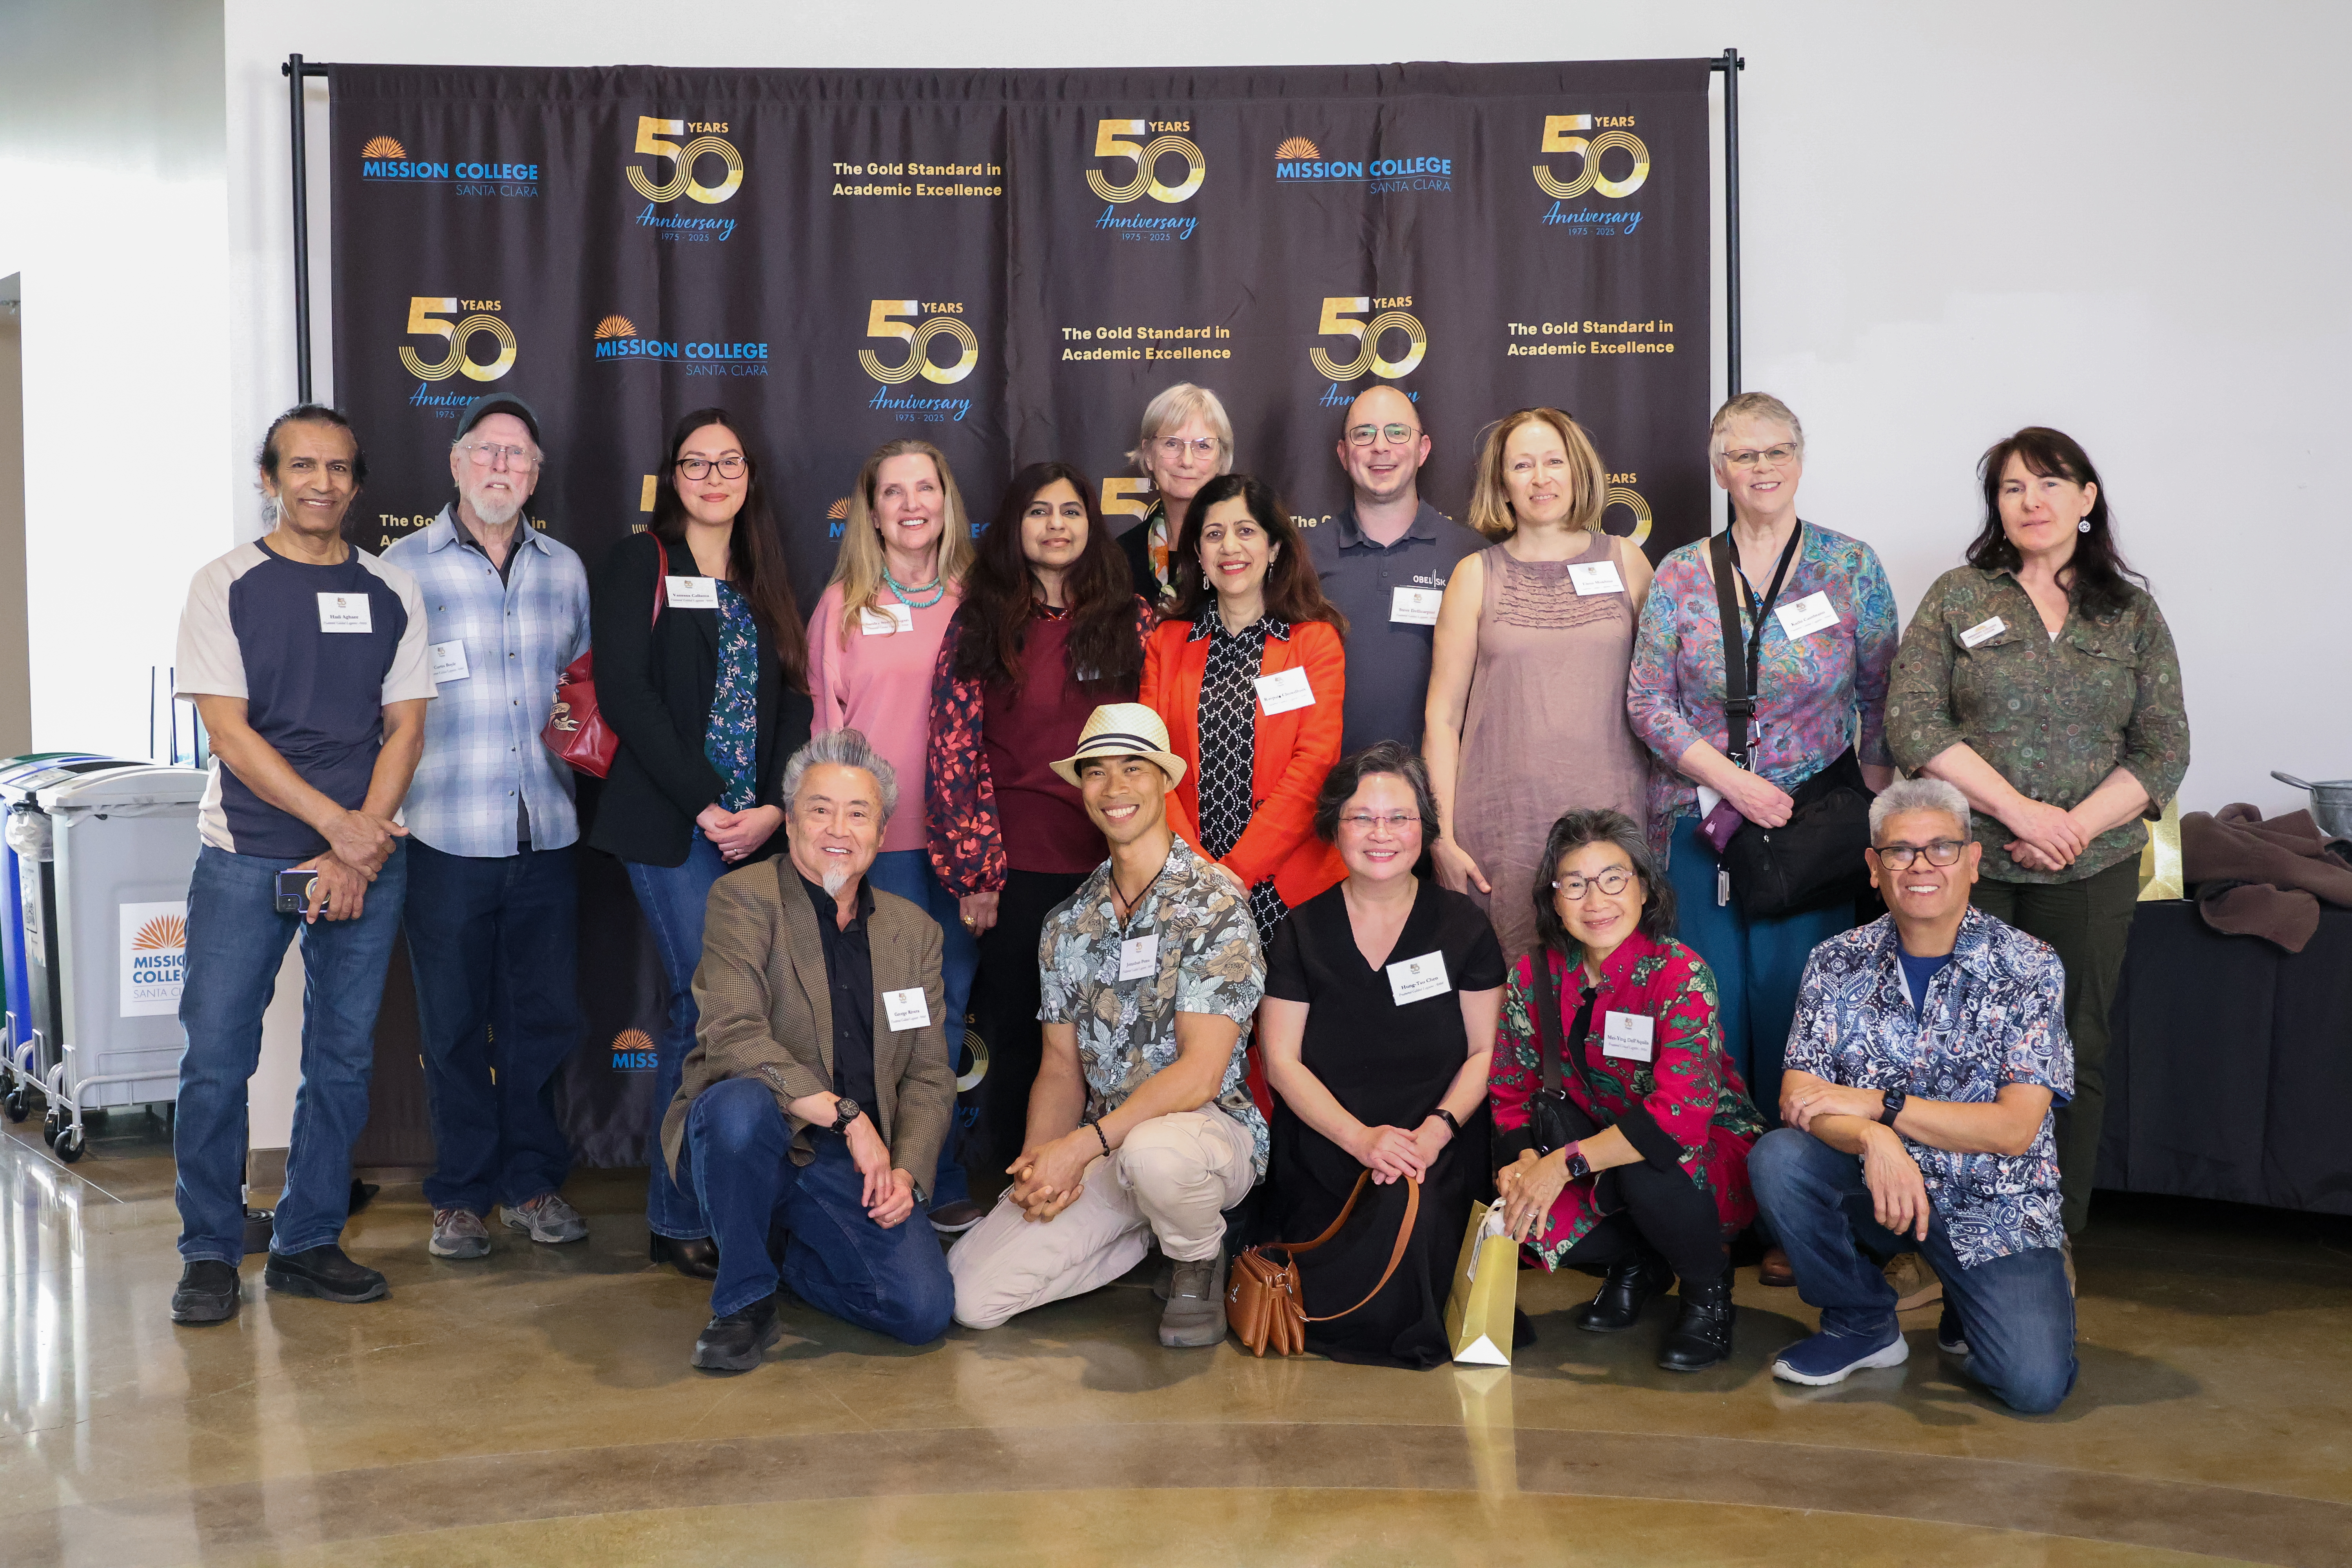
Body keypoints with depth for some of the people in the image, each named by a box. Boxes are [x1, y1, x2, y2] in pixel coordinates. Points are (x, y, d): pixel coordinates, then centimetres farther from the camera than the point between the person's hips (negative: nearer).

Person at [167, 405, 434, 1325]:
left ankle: (309, 1245, 18)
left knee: (343, 1058, 6)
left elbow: (406, 729, 4)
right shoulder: (226, 586, 0)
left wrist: (356, 854, -8)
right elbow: (228, 731, -7)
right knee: (217, 1058, -3)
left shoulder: (392, 593, 8)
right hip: (245, 859, -2)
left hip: (366, 859, 3)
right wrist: (335, 821, -14)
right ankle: (210, 1254, 11)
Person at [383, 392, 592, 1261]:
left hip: (547, 831, 3)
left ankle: (531, 1181, 22)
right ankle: (461, 1195, 17)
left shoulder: (564, 568, 11)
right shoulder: (404, 568, -1)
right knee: (453, 1022, 5)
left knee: (543, 1016, 9)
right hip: (447, 833, -3)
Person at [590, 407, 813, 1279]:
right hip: (670, 829, -5)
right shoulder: (641, 565, 2)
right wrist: (705, 805, -12)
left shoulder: (764, 583, 18)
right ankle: (681, 1220, 2)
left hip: (759, 830, 5)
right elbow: (623, 692, -8)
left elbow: (794, 701, 11)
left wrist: (772, 807, -5)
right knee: (708, 1006, -9)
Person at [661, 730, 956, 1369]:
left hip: (852, 1170, 4)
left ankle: (797, 1263, 18)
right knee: (742, 1102, -38)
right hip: (757, 1138, -4)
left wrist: (906, 1171, -8)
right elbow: (732, 1036, -18)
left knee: (924, 1311, -16)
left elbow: (930, 1075, 10)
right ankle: (744, 1300, -12)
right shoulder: (744, 899, -4)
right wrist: (848, 1116, -22)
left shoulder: (915, 931, 11)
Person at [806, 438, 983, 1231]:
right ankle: (938, 1187, 10)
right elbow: (828, 724, 6)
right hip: (879, 836, -2)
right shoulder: (844, 603, 5)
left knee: (951, 1004, 6)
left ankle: (942, 1188, 17)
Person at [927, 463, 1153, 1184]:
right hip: (1015, 868, -1)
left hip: (1110, 862, 1)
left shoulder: (1131, 620, 8)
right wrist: (973, 871, -6)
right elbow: (955, 751, 0)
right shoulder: (979, 624, 5)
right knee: (1016, 1036, 4)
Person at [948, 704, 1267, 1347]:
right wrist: (1039, 1160, -10)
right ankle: (1149, 1228, 12)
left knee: (1150, 1152, -42)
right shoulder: (1067, 925, 10)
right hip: (1100, 1151, 5)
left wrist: (1081, 1146, -22)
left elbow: (1200, 1073, -17)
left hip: (1210, 1126, -5)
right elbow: (1061, 1069, 10)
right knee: (971, 1294, -13)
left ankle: (1199, 1258, -4)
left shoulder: (1215, 906, -10)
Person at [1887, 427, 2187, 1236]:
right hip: (1968, 863, -2)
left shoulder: (2133, 612, 8)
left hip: (2092, 871, 2)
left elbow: (2164, 749, 4)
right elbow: (1912, 721, -6)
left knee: (2073, 1053, 7)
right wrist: (2020, 810, -14)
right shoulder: (1957, 597, 3)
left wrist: (2076, 826, -11)